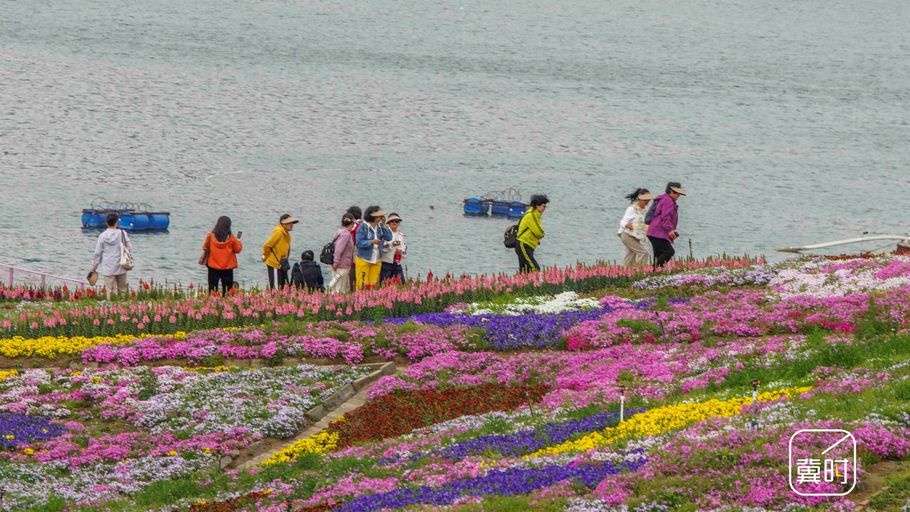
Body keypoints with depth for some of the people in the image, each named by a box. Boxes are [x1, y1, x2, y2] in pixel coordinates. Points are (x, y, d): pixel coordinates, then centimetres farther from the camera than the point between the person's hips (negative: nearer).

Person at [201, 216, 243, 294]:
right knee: (227, 289, 4)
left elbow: (205, 248, 4)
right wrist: (238, 241, 16)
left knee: (212, 289, 7)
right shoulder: (231, 238, -11)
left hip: (213, 267, 1)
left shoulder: (211, 236, -7)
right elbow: (238, 249, 0)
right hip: (228, 267, -1)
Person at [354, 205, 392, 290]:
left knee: (373, 285, 5)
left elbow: (389, 238, -1)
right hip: (364, 260, -5)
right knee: (362, 284, -8)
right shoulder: (363, 227, -8)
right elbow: (359, 243, -14)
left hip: (376, 260, 5)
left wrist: (384, 225, -6)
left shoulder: (380, 227, 8)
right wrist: (372, 242, -26)